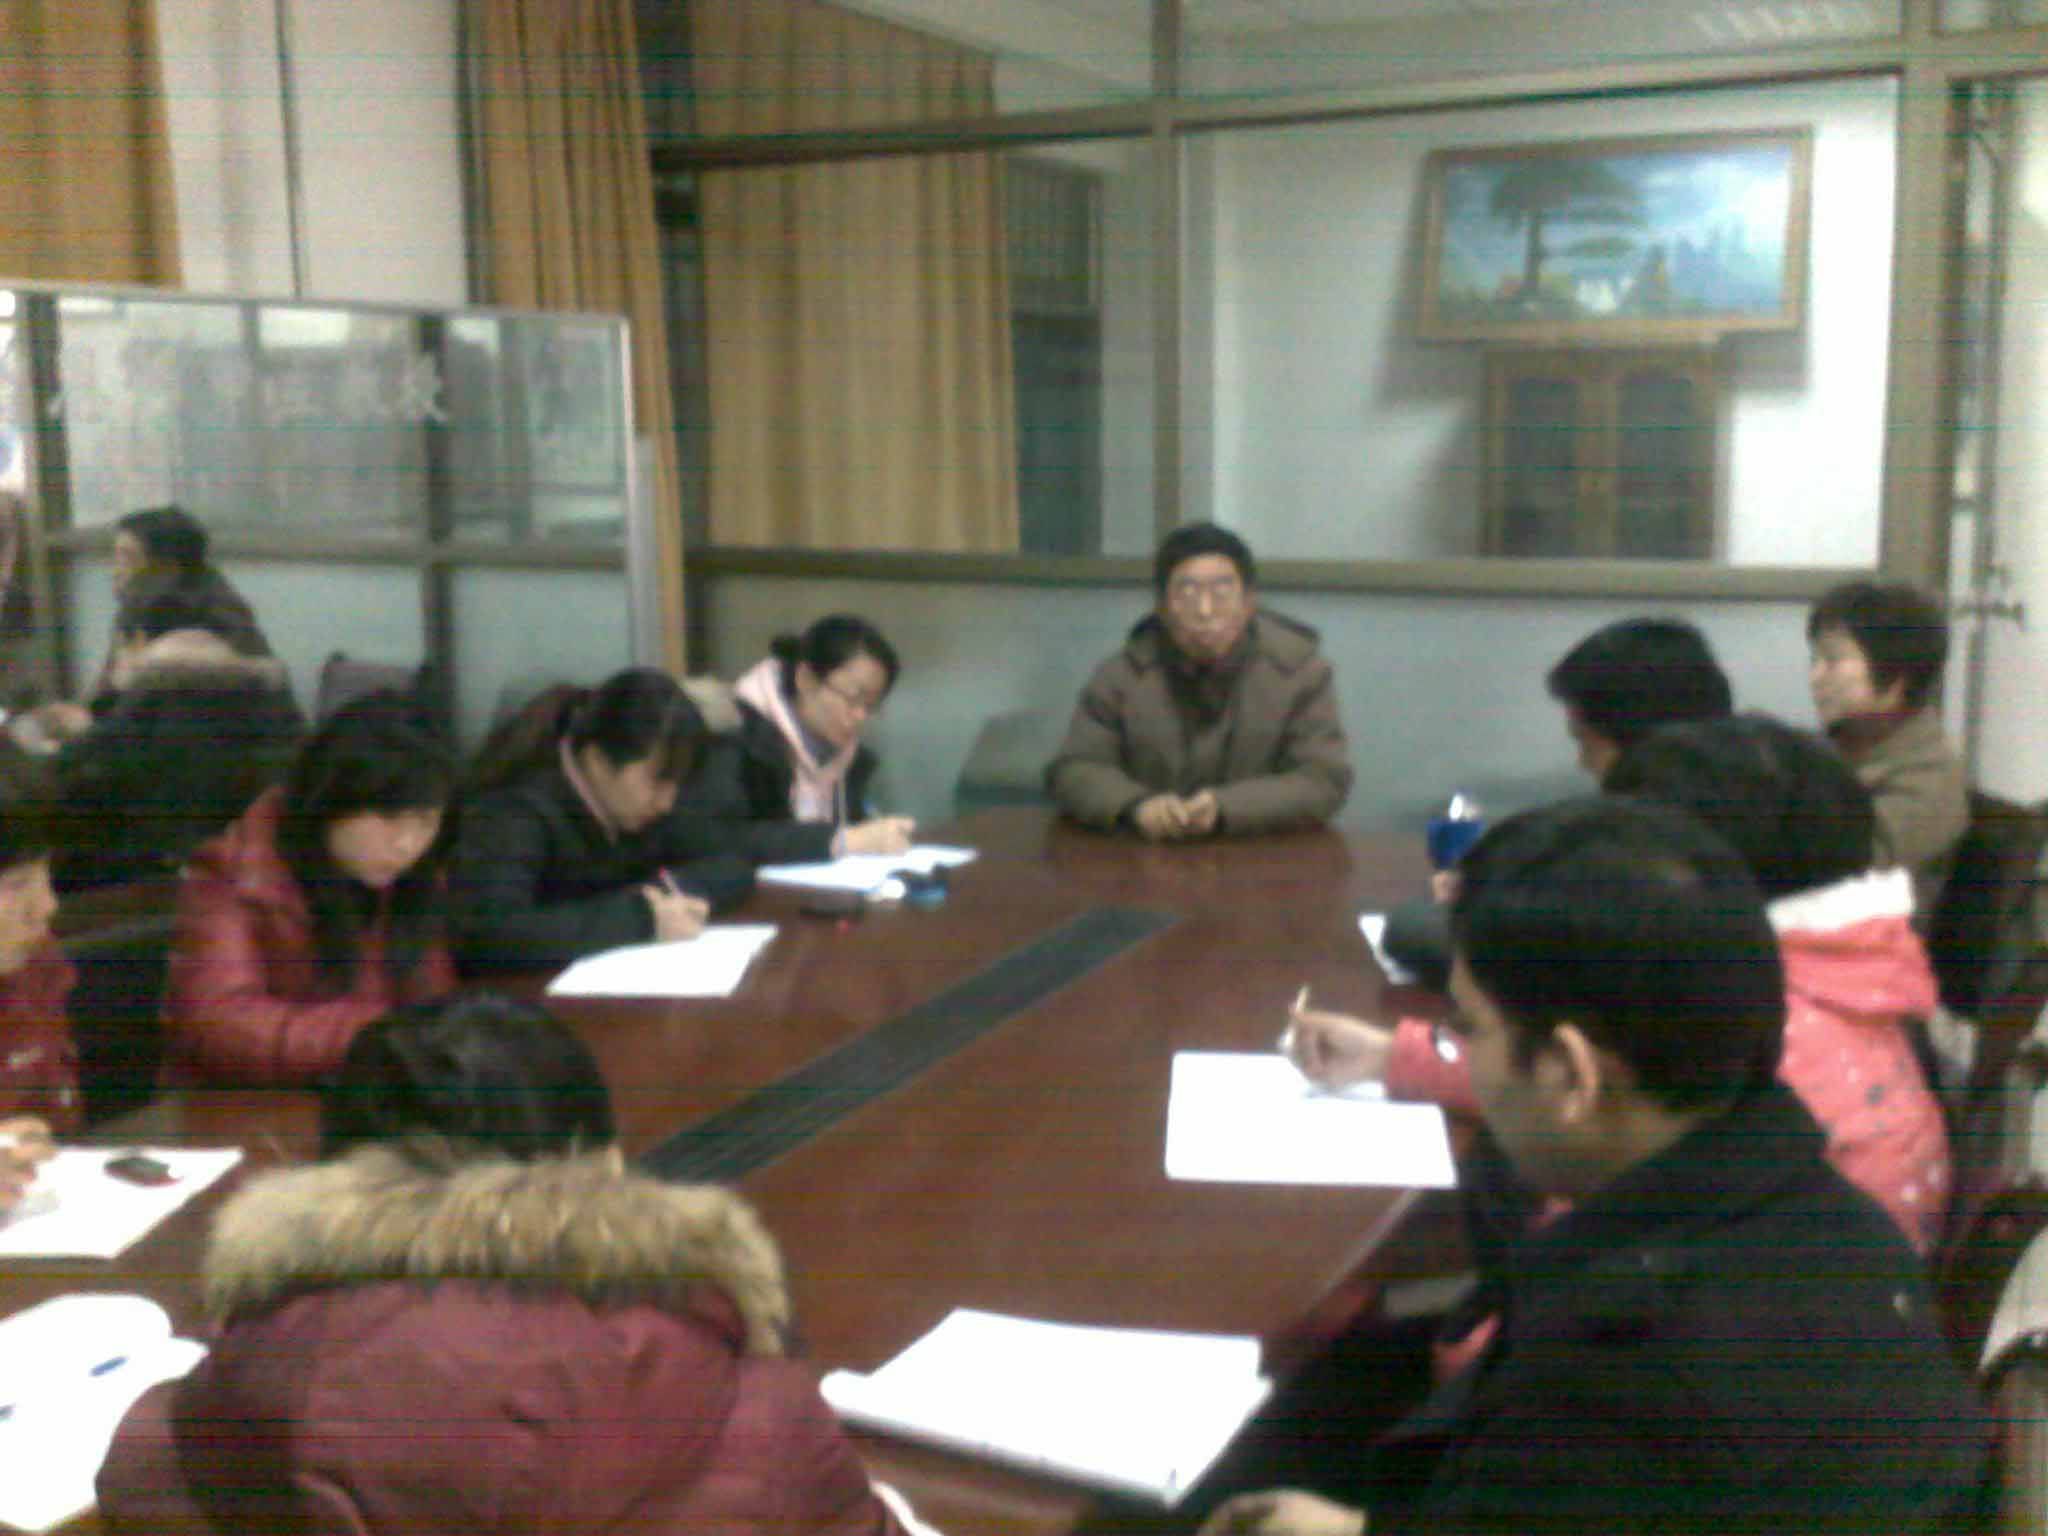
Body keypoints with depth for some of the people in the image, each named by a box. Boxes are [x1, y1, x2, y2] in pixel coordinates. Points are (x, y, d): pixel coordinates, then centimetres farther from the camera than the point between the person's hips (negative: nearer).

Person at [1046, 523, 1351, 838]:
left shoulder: (1299, 667, -4)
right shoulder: (1121, 675, 0)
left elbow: (1325, 781, -10)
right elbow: (1073, 771, -1)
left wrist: (1225, 808, -23)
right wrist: (1136, 805, -22)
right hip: (1146, 856, 1)